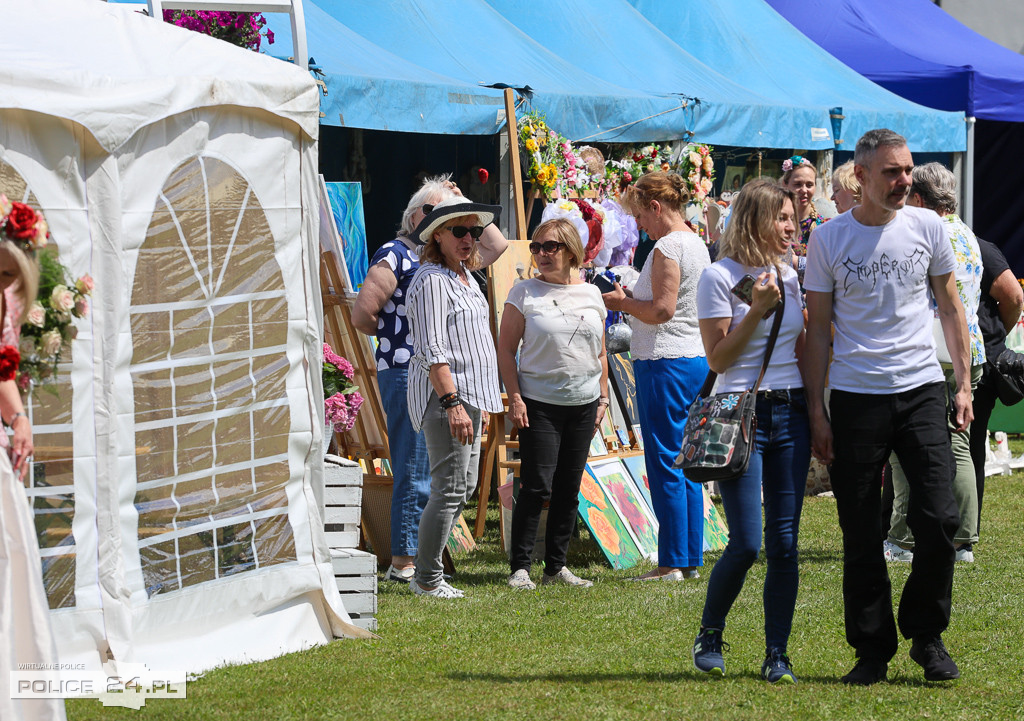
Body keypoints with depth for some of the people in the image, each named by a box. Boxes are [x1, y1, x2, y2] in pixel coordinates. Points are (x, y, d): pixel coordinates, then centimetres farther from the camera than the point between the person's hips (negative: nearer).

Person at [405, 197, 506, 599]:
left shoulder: (465, 276, 16)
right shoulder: (432, 280, -13)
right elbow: (432, 350, -20)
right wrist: (452, 403, -27)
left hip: (467, 396, 10)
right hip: (444, 396, -10)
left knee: (464, 486, 12)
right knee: (450, 489, -10)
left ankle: (426, 573, 18)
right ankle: (427, 580, -4)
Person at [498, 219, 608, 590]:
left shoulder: (591, 294, 9)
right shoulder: (524, 293, -2)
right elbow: (506, 348, -2)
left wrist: (603, 397, 11)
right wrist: (514, 397, -10)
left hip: (583, 405, 4)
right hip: (539, 404, -4)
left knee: (569, 489, 7)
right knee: (537, 487, -9)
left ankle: (556, 566, 15)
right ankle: (520, 567, -3)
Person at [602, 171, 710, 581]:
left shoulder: (668, 247, -14)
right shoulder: (697, 245, 15)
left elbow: (662, 310, -20)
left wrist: (623, 303, -5)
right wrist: (633, 300, 16)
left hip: (665, 363, -10)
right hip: (697, 360, 10)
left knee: (665, 466, -5)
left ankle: (672, 563, -4)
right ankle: (691, 559, 14)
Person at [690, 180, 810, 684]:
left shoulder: (789, 276, 12)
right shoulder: (720, 277, -5)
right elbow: (718, 358, -8)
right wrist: (757, 309, -14)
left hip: (790, 414, 5)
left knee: (785, 543, 1)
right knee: (746, 545, -9)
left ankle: (777, 655, 8)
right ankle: (709, 637, 14)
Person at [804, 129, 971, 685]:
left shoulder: (926, 226, 5)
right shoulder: (829, 239, 0)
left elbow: (949, 306, 14)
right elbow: (817, 329, 4)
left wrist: (964, 382, 7)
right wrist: (816, 411, 0)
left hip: (921, 388, 1)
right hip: (855, 396, -1)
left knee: (938, 519, -7)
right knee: (860, 534, 2)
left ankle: (926, 636, 11)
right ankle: (872, 649, 13)